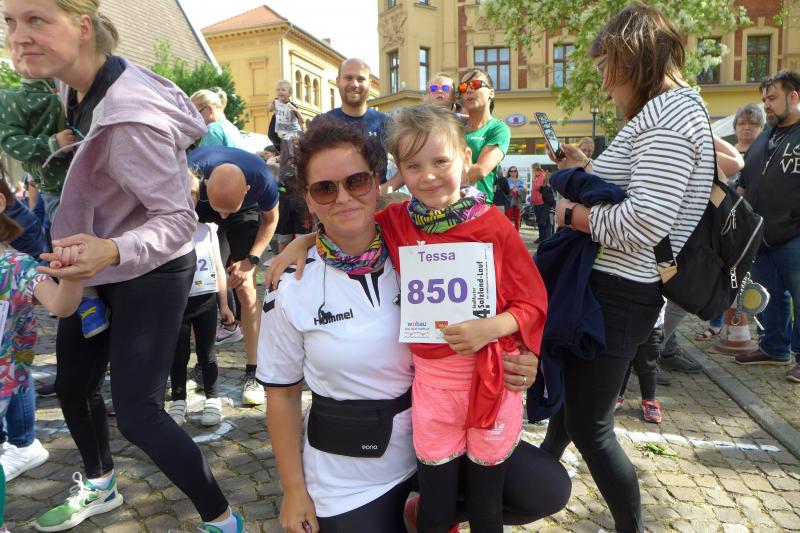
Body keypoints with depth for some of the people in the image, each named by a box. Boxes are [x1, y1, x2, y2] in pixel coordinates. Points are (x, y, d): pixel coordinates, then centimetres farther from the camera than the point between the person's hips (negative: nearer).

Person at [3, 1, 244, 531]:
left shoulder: (130, 119, -31)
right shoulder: (79, 83, -5)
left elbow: (178, 220, -28)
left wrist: (112, 251, -46)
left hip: (150, 272, -9)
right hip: (99, 263, 9)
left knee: (138, 413, -8)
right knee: (73, 385, 19)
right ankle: (99, 487, 47)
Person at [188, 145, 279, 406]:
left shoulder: (262, 178, -37)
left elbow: (270, 219, -14)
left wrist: (251, 260, -22)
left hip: (245, 215, -1)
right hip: (199, 214, 1)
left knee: (245, 288, -12)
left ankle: (252, 372, -5)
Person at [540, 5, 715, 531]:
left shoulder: (669, 115, -18)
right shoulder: (674, 109, 16)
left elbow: (645, 221, -28)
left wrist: (573, 215, -15)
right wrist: (590, 171, 13)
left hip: (620, 294, -11)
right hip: (622, 288, 11)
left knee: (590, 426, 2)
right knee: (572, 386, 27)